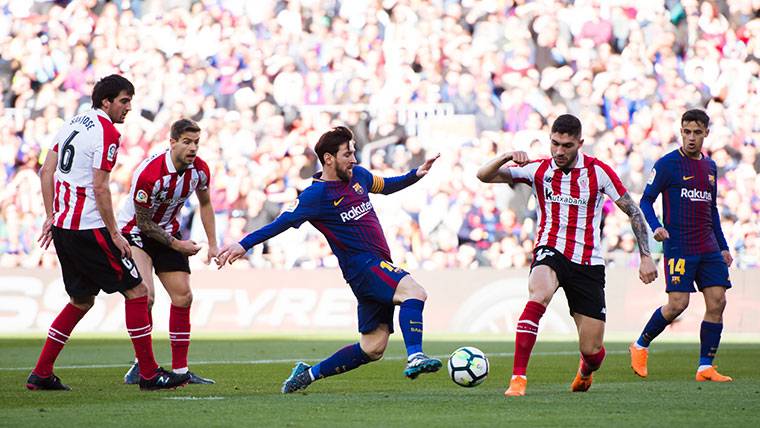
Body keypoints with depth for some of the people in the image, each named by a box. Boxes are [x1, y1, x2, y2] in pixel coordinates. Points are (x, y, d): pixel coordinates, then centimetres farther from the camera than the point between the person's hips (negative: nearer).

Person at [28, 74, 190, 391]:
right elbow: (100, 188, -17)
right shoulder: (107, 133, -12)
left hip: (62, 226, 9)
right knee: (136, 291, -1)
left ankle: (41, 374, 15)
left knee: (81, 300, 18)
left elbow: (46, 171, 15)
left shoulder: (72, 124, 13)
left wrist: (51, 216, 18)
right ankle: (149, 374, -1)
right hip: (88, 230, -9)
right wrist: (114, 235, -11)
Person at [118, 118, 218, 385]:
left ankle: (180, 370, 9)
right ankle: (141, 364, -11)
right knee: (144, 295, -24)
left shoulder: (200, 170, -11)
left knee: (183, 297, 1)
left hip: (168, 231, 7)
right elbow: (143, 222, -21)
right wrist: (176, 245, -16)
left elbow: (205, 204, 11)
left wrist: (212, 244, 8)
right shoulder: (149, 174, -31)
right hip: (135, 231, -7)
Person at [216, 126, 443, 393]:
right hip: (362, 267, -8)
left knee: (372, 348, 7)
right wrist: (243, 245, -20)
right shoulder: (316, 195, -11)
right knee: (414, 292, -32)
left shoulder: (358, 176, 10)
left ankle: (309, 373, 19)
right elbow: (281, 223, -12)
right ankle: (415, 358, -43)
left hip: (380, 266, 8)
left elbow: (386, 186, 29)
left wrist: (416, 174, 14)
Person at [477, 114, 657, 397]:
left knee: (592, 350, -1)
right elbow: (484, 176, -3)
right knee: (539, 295, -37)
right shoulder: (538, 170, 0)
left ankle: (586, 370, 40)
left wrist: (645, 257, -4)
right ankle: (518, 378, -35)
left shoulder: (598, 172, -4)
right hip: (551, 251, 0)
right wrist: (505, 158, -24)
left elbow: (633, 211, 2)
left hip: (588, 264, 0)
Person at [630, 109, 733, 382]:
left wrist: (723, 247, 22)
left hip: (708, 248, 6)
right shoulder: (667, 164, -3)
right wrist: (656, 227, -21)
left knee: (717, 302, -4)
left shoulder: (710, 167, 16)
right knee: (678, 303, -13)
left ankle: (705, 367, 1)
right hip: (678, 246, -6)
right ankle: (640, 346, 11)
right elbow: (646, 201, -3)